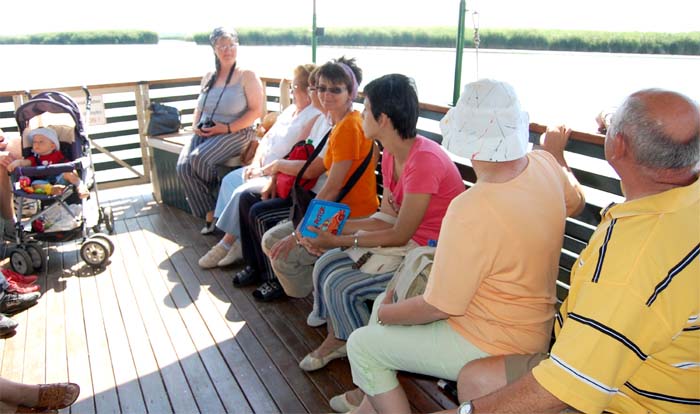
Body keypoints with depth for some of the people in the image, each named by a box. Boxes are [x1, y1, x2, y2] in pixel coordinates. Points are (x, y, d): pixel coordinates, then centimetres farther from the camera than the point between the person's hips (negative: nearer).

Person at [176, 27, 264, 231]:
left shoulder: (247, 76, 0)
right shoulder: (208, 77, 18)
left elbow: (256, 111, -8)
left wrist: (227, 128, -15)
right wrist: (196, 126, 4)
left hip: (235, 133, -5)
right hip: (204, 133, 6)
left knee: (199, 157, -31)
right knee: (183, 166, -23)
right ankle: (210, 214, -13)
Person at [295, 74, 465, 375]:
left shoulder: (424, 160, -26)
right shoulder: (391, 156, 3)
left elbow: (400, 235, -21)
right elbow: (386, 220, 5)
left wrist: (339, 240, -16)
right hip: (407, 243, 9)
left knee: (341, 286, -14)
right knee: (325, 265, 2)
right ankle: (336, 337, 21)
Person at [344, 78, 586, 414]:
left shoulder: (470, 212, -34)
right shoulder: (546, 165, -10)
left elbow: (438, 308, -23)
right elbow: (576, 201, 15)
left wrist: (385, 313, -4)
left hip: (491, 346, -9)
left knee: (362, 345, 0)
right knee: (386, 301, 18)